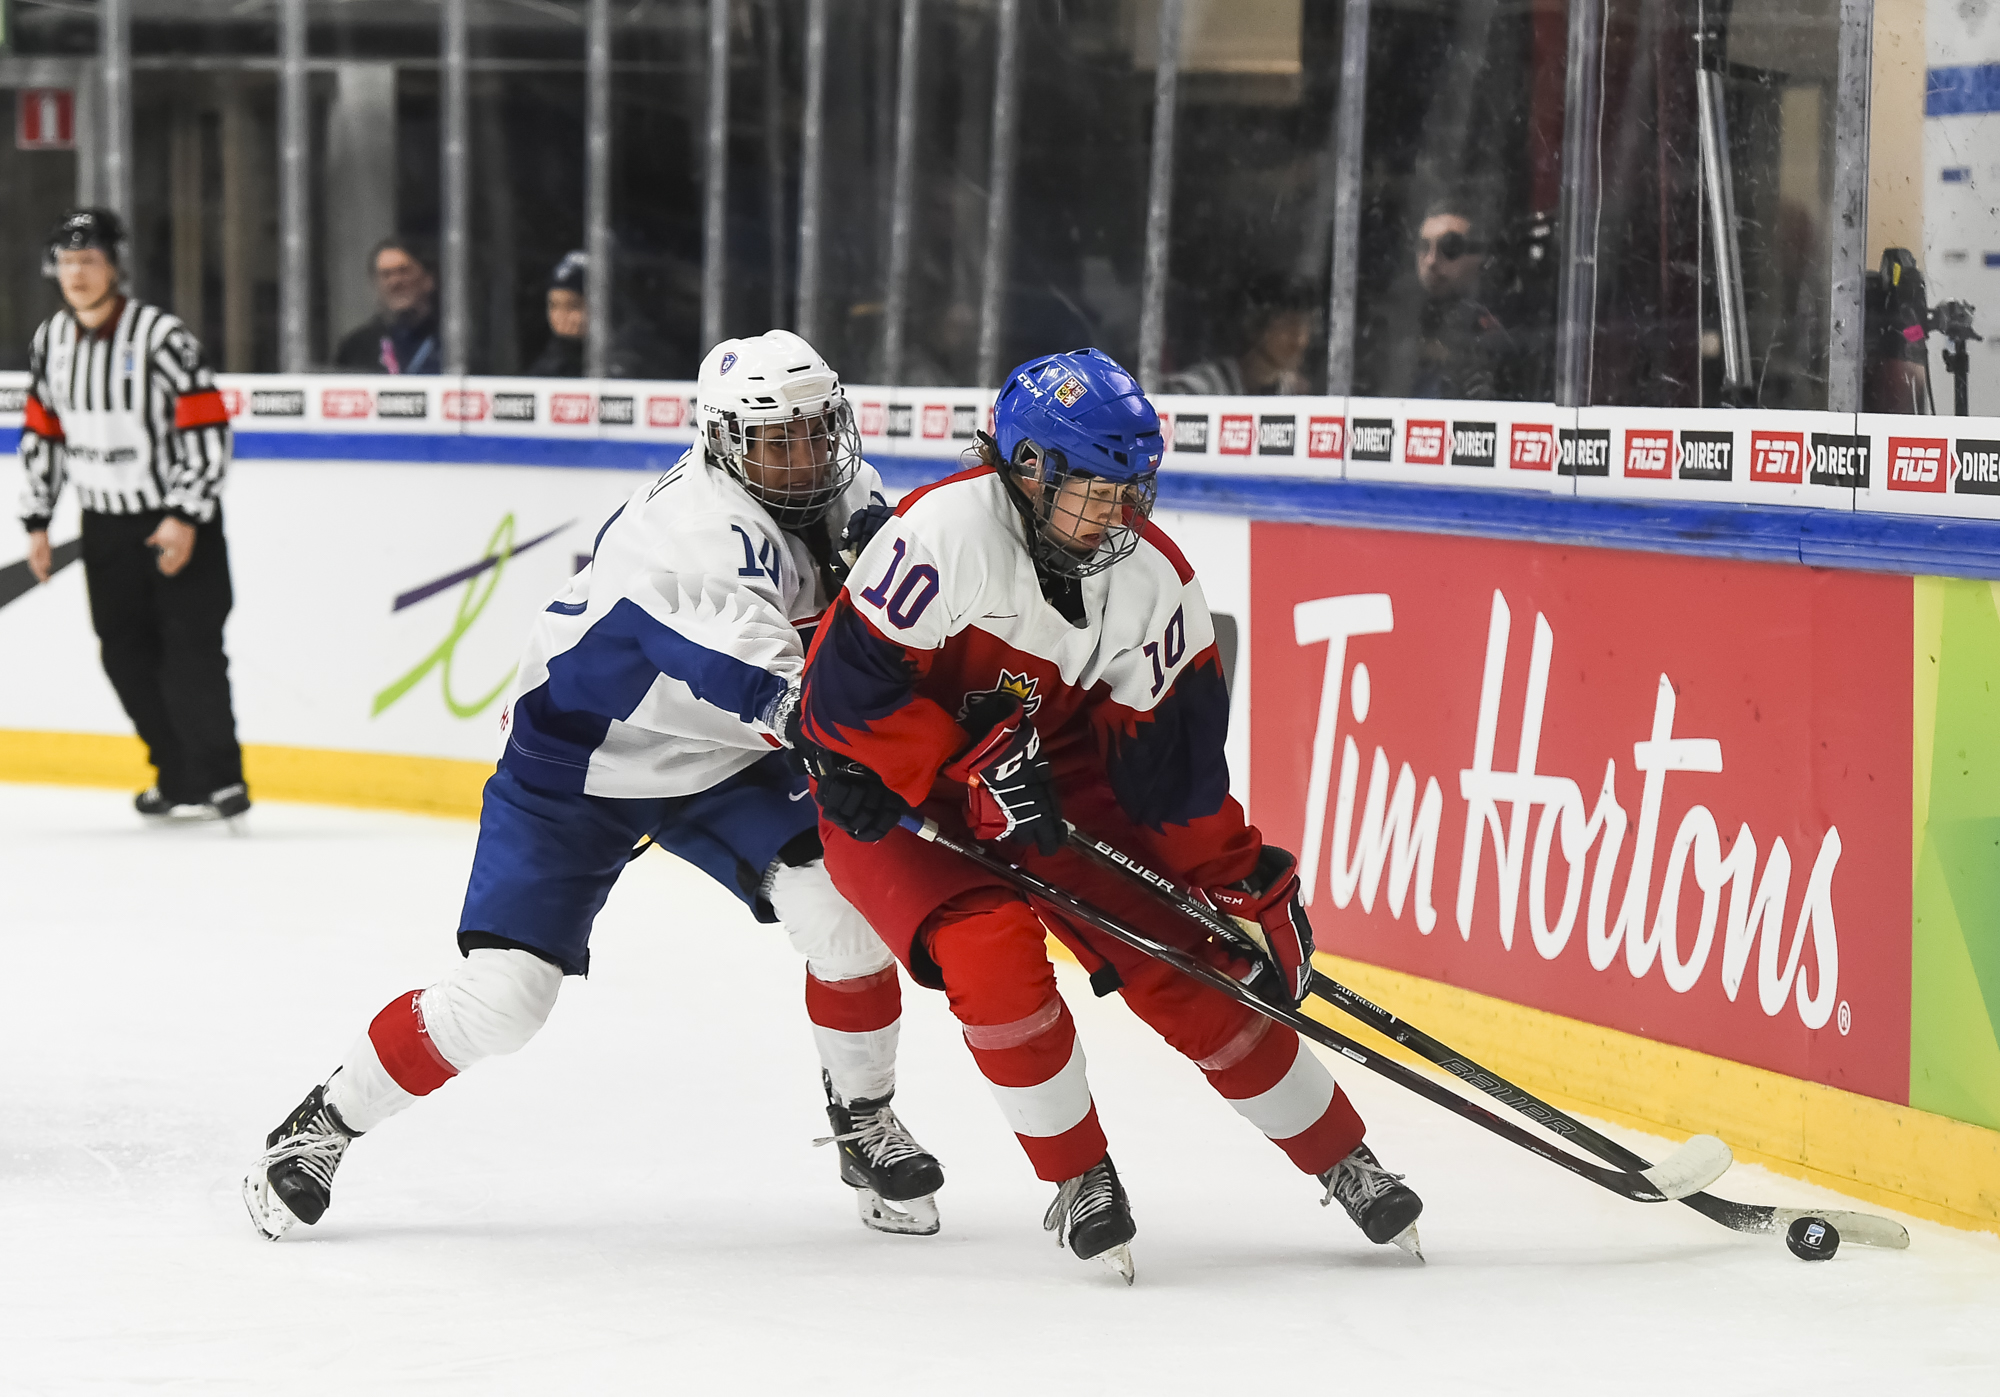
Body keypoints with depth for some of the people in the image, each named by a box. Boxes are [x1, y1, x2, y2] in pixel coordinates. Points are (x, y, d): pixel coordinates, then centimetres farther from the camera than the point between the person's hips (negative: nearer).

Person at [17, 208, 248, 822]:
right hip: (106, 520, 6)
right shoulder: (50, 341, 3)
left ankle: (220, 781, -2)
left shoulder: (160, 335, -18)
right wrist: (37, 522, 10)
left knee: (190, 648, -9)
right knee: (126, 655, 8)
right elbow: (40, 431, 12)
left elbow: (206, 429, -18)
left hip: (178, 521, -6)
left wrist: (186, 519, -20)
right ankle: (177, 776, 20)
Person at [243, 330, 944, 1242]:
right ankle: (323, 1126, 9)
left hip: (719, 759, 6)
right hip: (577, 759, -6)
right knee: (503, 994, -13)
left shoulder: (851, 496, -7)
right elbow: (762, 675, -46)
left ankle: (865, 1128, 7)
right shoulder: (697, 526, -33)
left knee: (842, 903, -15)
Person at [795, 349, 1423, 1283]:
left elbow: (1174, 748, -3)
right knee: (990, 946, -28)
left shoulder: (1148, 572, -12)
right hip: (887, 788, -4)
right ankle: (1079, 1183, -8)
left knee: (1182, 961, -5)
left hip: (1047, 775, 4)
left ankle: (1342, 1160, 11)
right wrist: (973, 772, -30)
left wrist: (1245, 882, -4)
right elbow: (850, 688, -28)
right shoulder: (946, 532, -29)